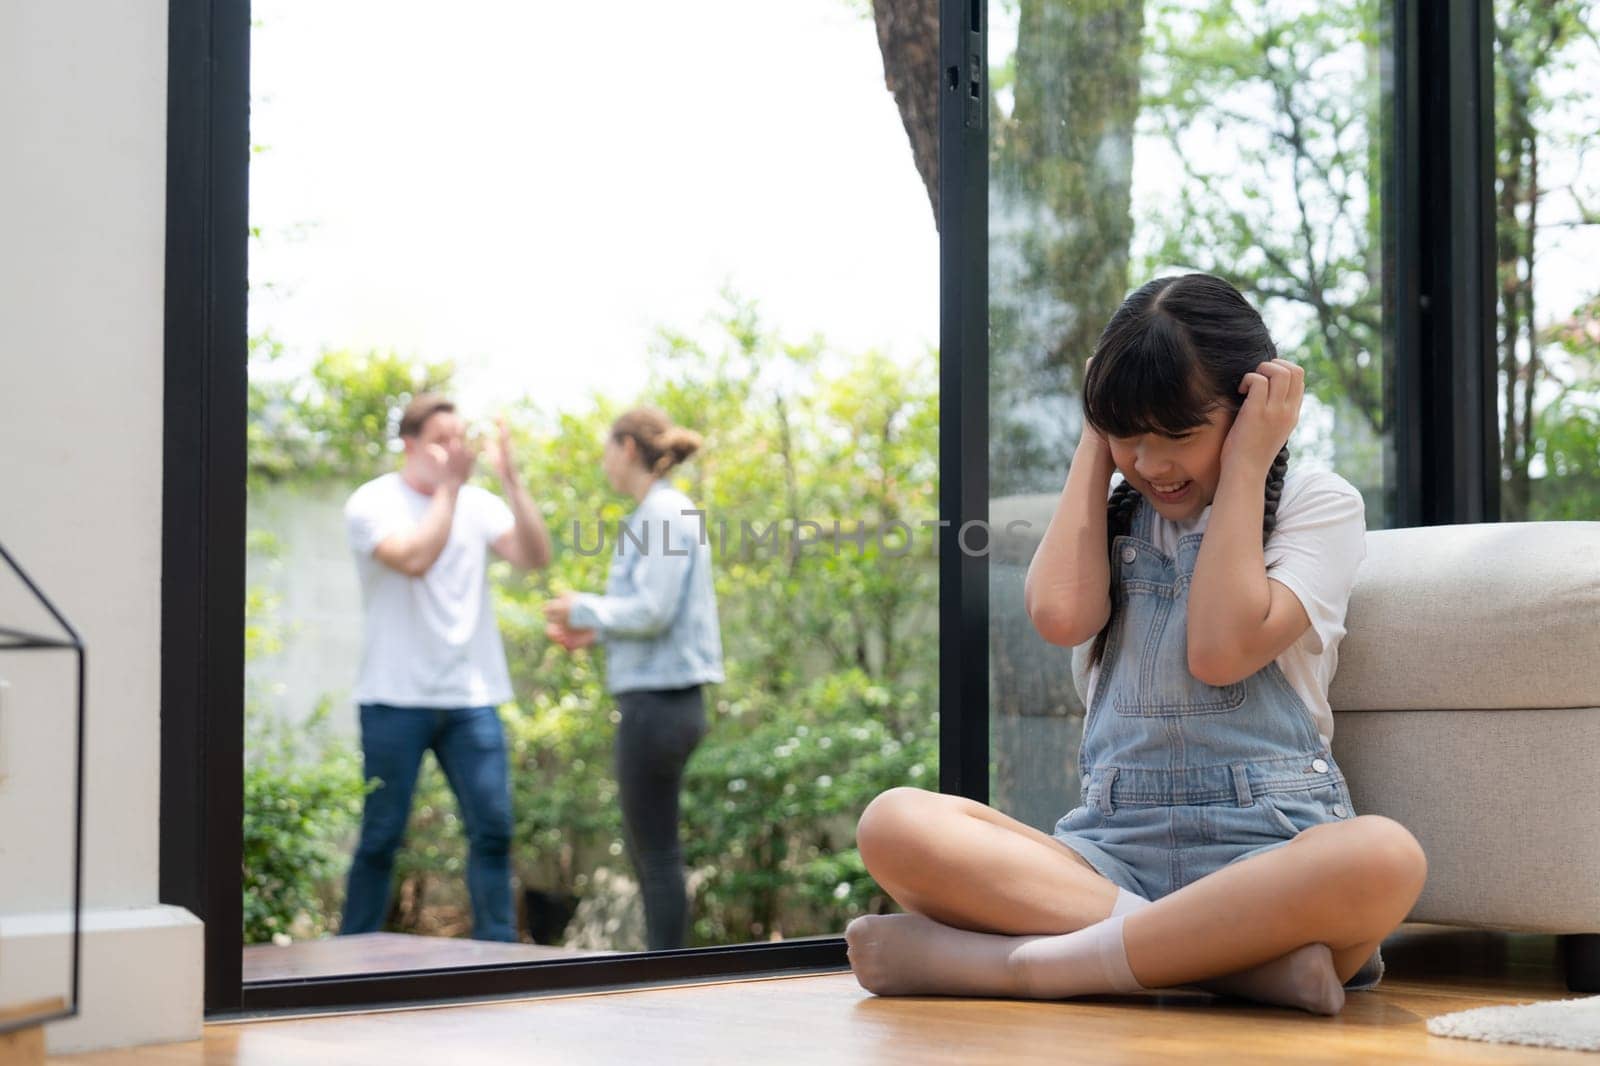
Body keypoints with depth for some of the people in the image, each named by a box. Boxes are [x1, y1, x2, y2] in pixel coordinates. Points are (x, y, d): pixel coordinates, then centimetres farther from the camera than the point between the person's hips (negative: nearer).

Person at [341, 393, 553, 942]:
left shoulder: (479, 504, 8)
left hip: (471, 698, 4)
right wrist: (450, 487, -15)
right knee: (381, 835, 2)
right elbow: (415, 558, -21)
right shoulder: (372, 503, -3)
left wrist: (510, 478, -13)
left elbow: (535, 556, -6)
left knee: (492, 828, -1)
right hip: (397, 698, -4)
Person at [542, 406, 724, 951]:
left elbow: (653, 611, -20)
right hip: (666, 698, 10)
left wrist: (584, 608, -7)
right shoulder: (669, 513, 16)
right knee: (646, 847, 16)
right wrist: (594, 631, 12)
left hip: (657, 701, -10)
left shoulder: (664, 514, -14)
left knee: (657, 851, -4)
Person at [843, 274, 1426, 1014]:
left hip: (1266, 849, -3)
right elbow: (1061, 615, -3)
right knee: (894, 825, -24)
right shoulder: (1113, 519, 20)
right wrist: (1095, 448, 8)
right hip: (1115, 850, 3)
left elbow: (1221, 649, -10)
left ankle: (1024, 964, -32)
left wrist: (1245, 465, -3)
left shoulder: (1318, 503, 7)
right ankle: (1241, 956, -31)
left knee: (1384, 861, -39)